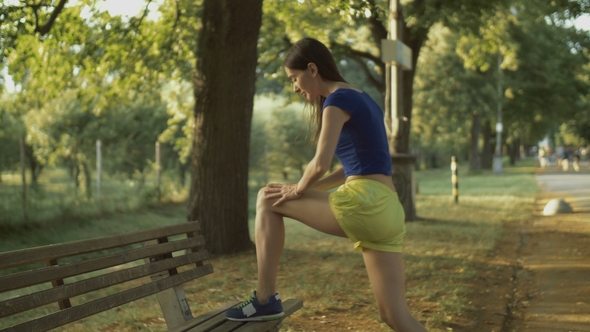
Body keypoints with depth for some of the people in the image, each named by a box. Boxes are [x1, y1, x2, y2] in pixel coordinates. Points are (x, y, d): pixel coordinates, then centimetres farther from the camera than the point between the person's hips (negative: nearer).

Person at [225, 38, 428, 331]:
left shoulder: (338, 99, -4)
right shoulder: (362, 99, 23)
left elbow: (321, 163, -14)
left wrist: (298, 190, 5)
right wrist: (306, 189, 20)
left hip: (363, 205, -9)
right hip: (387, 212, 9)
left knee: (268, 200, 8)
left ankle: (265, 299, 9)